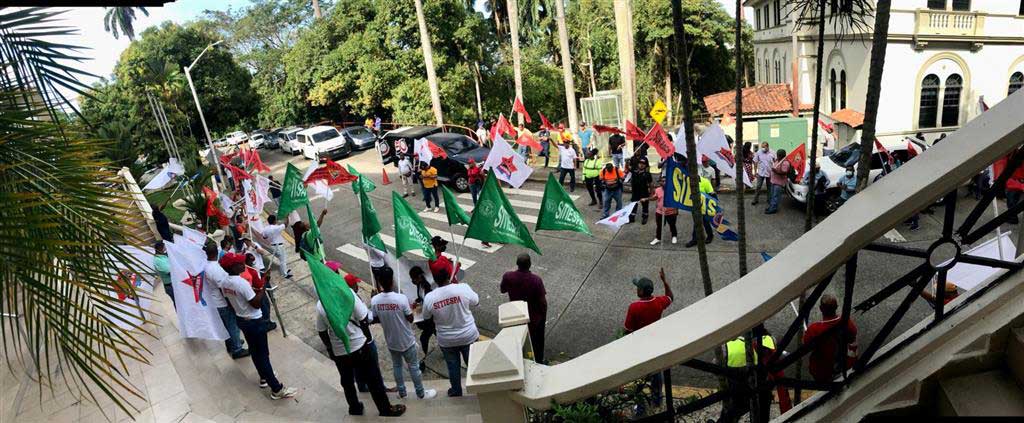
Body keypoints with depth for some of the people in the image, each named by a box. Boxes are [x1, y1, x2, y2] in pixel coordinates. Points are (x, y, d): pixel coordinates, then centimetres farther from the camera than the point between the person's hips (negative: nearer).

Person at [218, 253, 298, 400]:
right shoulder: (242, 283, -29)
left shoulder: (224, 282, -2)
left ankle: (264, 377, 42)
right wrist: (262, 289, -15)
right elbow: (256, 304, -24)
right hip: (254, 321, -8)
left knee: (255, 351, 24)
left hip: (241, 320, 8)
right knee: (263, 354, -1)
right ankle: (277, 389, 7)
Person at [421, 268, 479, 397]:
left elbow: (426, 317, 0)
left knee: (453, 367, 23)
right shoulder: (463, 288, -22)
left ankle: (456, 392, 41)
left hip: (446, 340, 1)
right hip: (468, 336, -1)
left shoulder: (429, 298, -18)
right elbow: (476, 302, -2)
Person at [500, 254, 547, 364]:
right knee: (537, 342, 24)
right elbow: (543, 302, -21)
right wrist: (544, 316, -3)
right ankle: (539, 362, 43)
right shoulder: (536, 280, -31)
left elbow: (503, 290, -1)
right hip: (534, 318, -2)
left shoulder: (507, 276, -23)